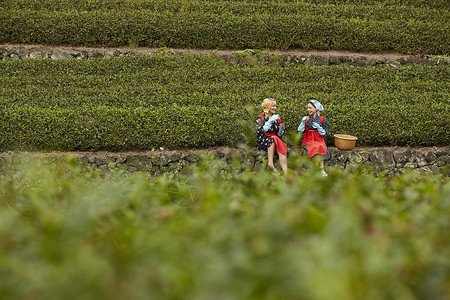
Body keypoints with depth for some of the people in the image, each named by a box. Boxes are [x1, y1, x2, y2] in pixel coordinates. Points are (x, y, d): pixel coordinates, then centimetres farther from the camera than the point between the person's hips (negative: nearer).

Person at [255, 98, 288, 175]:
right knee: (273, 138, -36)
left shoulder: (277, 118, 16)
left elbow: (279, 136, 15)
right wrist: (270, 121, -18)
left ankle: (286, 173, -47)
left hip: (276, 142, 3)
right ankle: (270, 163, -43)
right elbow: (259, 132, -14)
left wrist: (281, 129, -7)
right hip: (262, 142, -3)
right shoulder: (260, 117, 2)